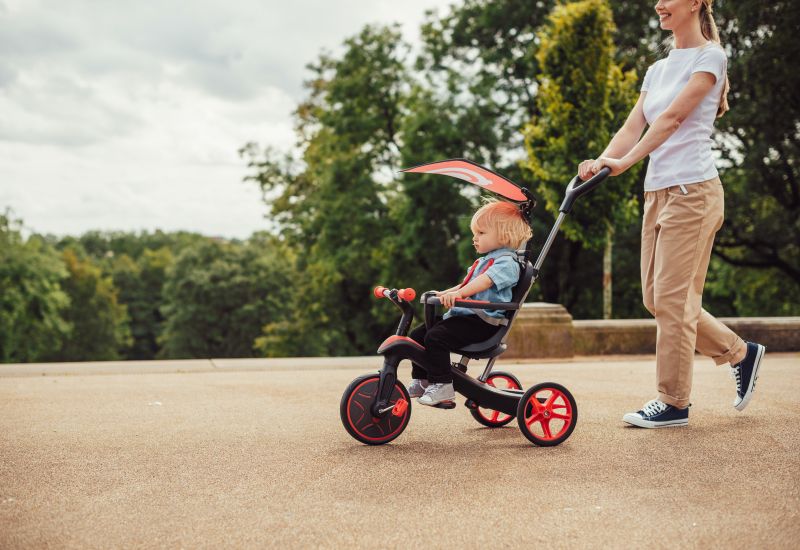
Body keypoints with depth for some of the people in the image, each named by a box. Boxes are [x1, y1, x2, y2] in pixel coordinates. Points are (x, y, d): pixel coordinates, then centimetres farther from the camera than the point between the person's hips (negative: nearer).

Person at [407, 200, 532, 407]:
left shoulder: (506, 262, -7)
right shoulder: (483, 261, 26)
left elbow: (485, 281, -26)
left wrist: (458, 293, -39)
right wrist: (444, 293, 18)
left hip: (483, 321, -10)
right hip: (464, 314, 10)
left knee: (436, 337, -28)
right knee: (417, 334, 5)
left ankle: (442, 387, -21)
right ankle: (421, 381, 16)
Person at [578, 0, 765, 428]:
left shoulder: (709, 56, -4)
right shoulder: (657, 69, 18)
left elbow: (672, 118, -16)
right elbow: (633, 126, 8)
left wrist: (625, 162, -24)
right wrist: (600, 162, -10)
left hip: (691, 190, -8)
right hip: (658, 191, 8)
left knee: (671, 298, -7)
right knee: (656, 297, 10)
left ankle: (673, 403, 5)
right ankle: (740, 352, 28)